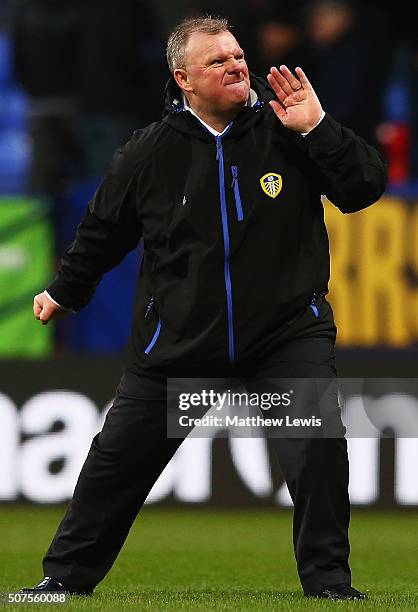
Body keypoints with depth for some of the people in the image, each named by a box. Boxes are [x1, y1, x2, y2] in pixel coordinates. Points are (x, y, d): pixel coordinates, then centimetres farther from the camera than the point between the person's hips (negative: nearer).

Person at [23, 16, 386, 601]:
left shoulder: (282, 129, -6)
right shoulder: (149, 151, -3)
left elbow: (365, 187, -9)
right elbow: (104, 229, 13)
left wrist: (316, 129, -21)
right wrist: (66, 291, 25)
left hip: (285, 329, -1)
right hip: (177, 339, 1)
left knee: (318, 443, -19)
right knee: (118, 458, 7)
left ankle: (329, 580, -4)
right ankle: (67, 575, 25)